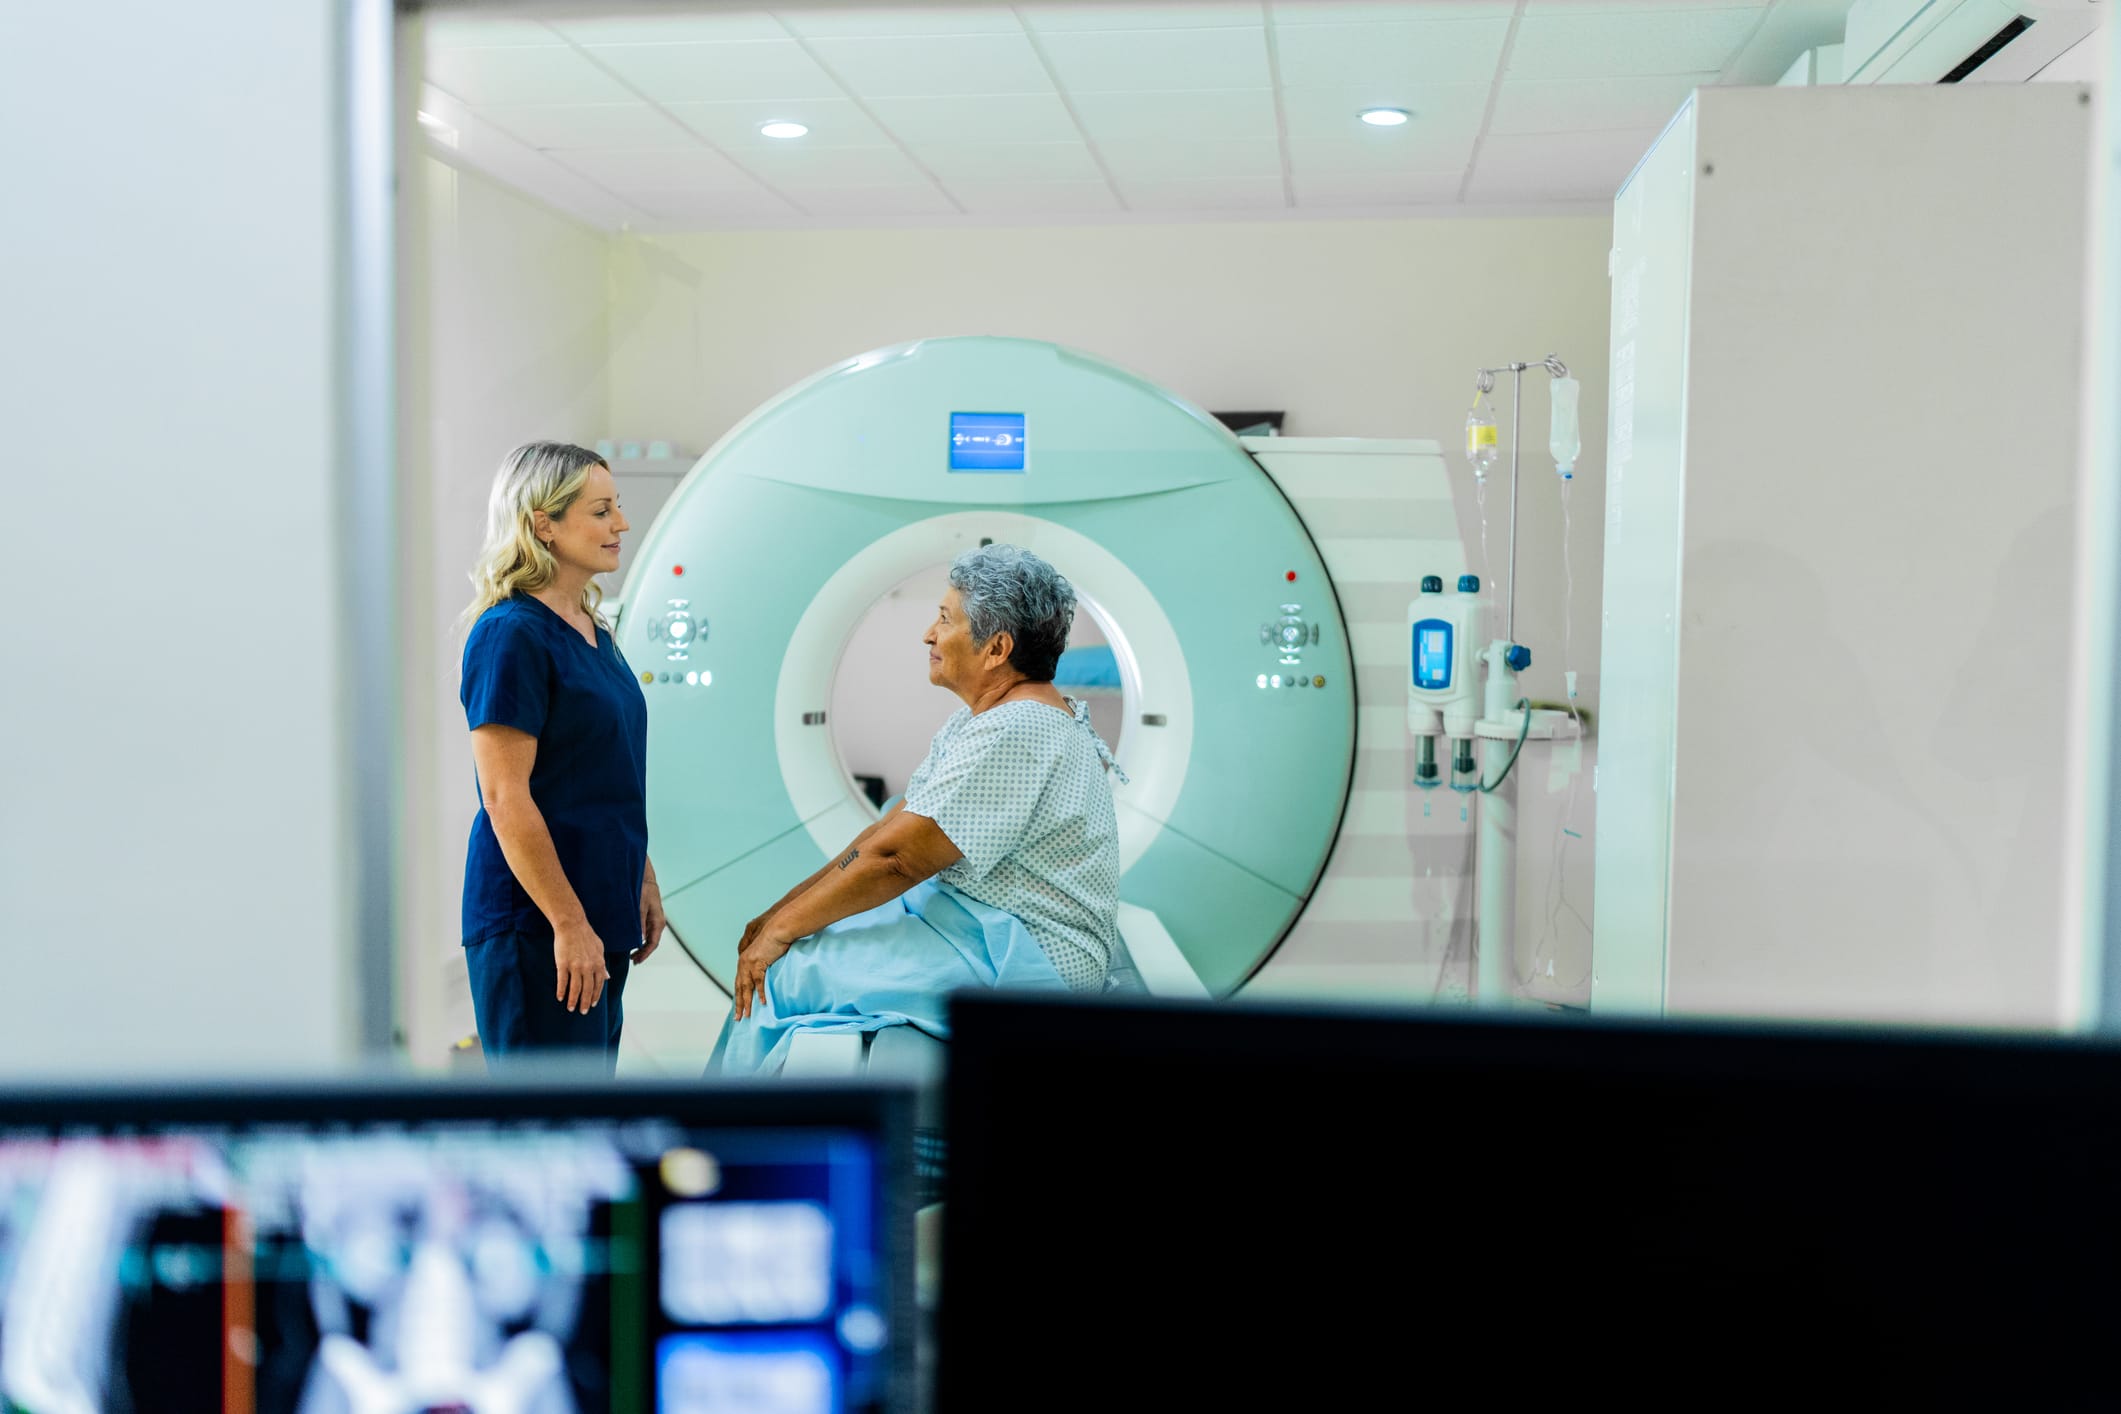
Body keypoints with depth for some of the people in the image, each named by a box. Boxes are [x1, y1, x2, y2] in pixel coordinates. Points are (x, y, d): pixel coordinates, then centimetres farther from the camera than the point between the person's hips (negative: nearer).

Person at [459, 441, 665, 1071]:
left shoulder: (592, 630, 12)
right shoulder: (512, 634, -15)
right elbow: (505, 797, -19)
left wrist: (643, 881, 19)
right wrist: (568, 924, -20)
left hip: (600, 911, 9)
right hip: (535, 923, -9)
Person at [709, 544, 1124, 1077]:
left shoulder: (1016, 734, -22)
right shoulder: (980, 720, 12)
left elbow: (894, 858, -22)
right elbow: (889, 829, 12)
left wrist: (784, 927, -13)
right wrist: (784, 910, 6)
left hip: (1023, 961, -10)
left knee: (782, 973, -12)